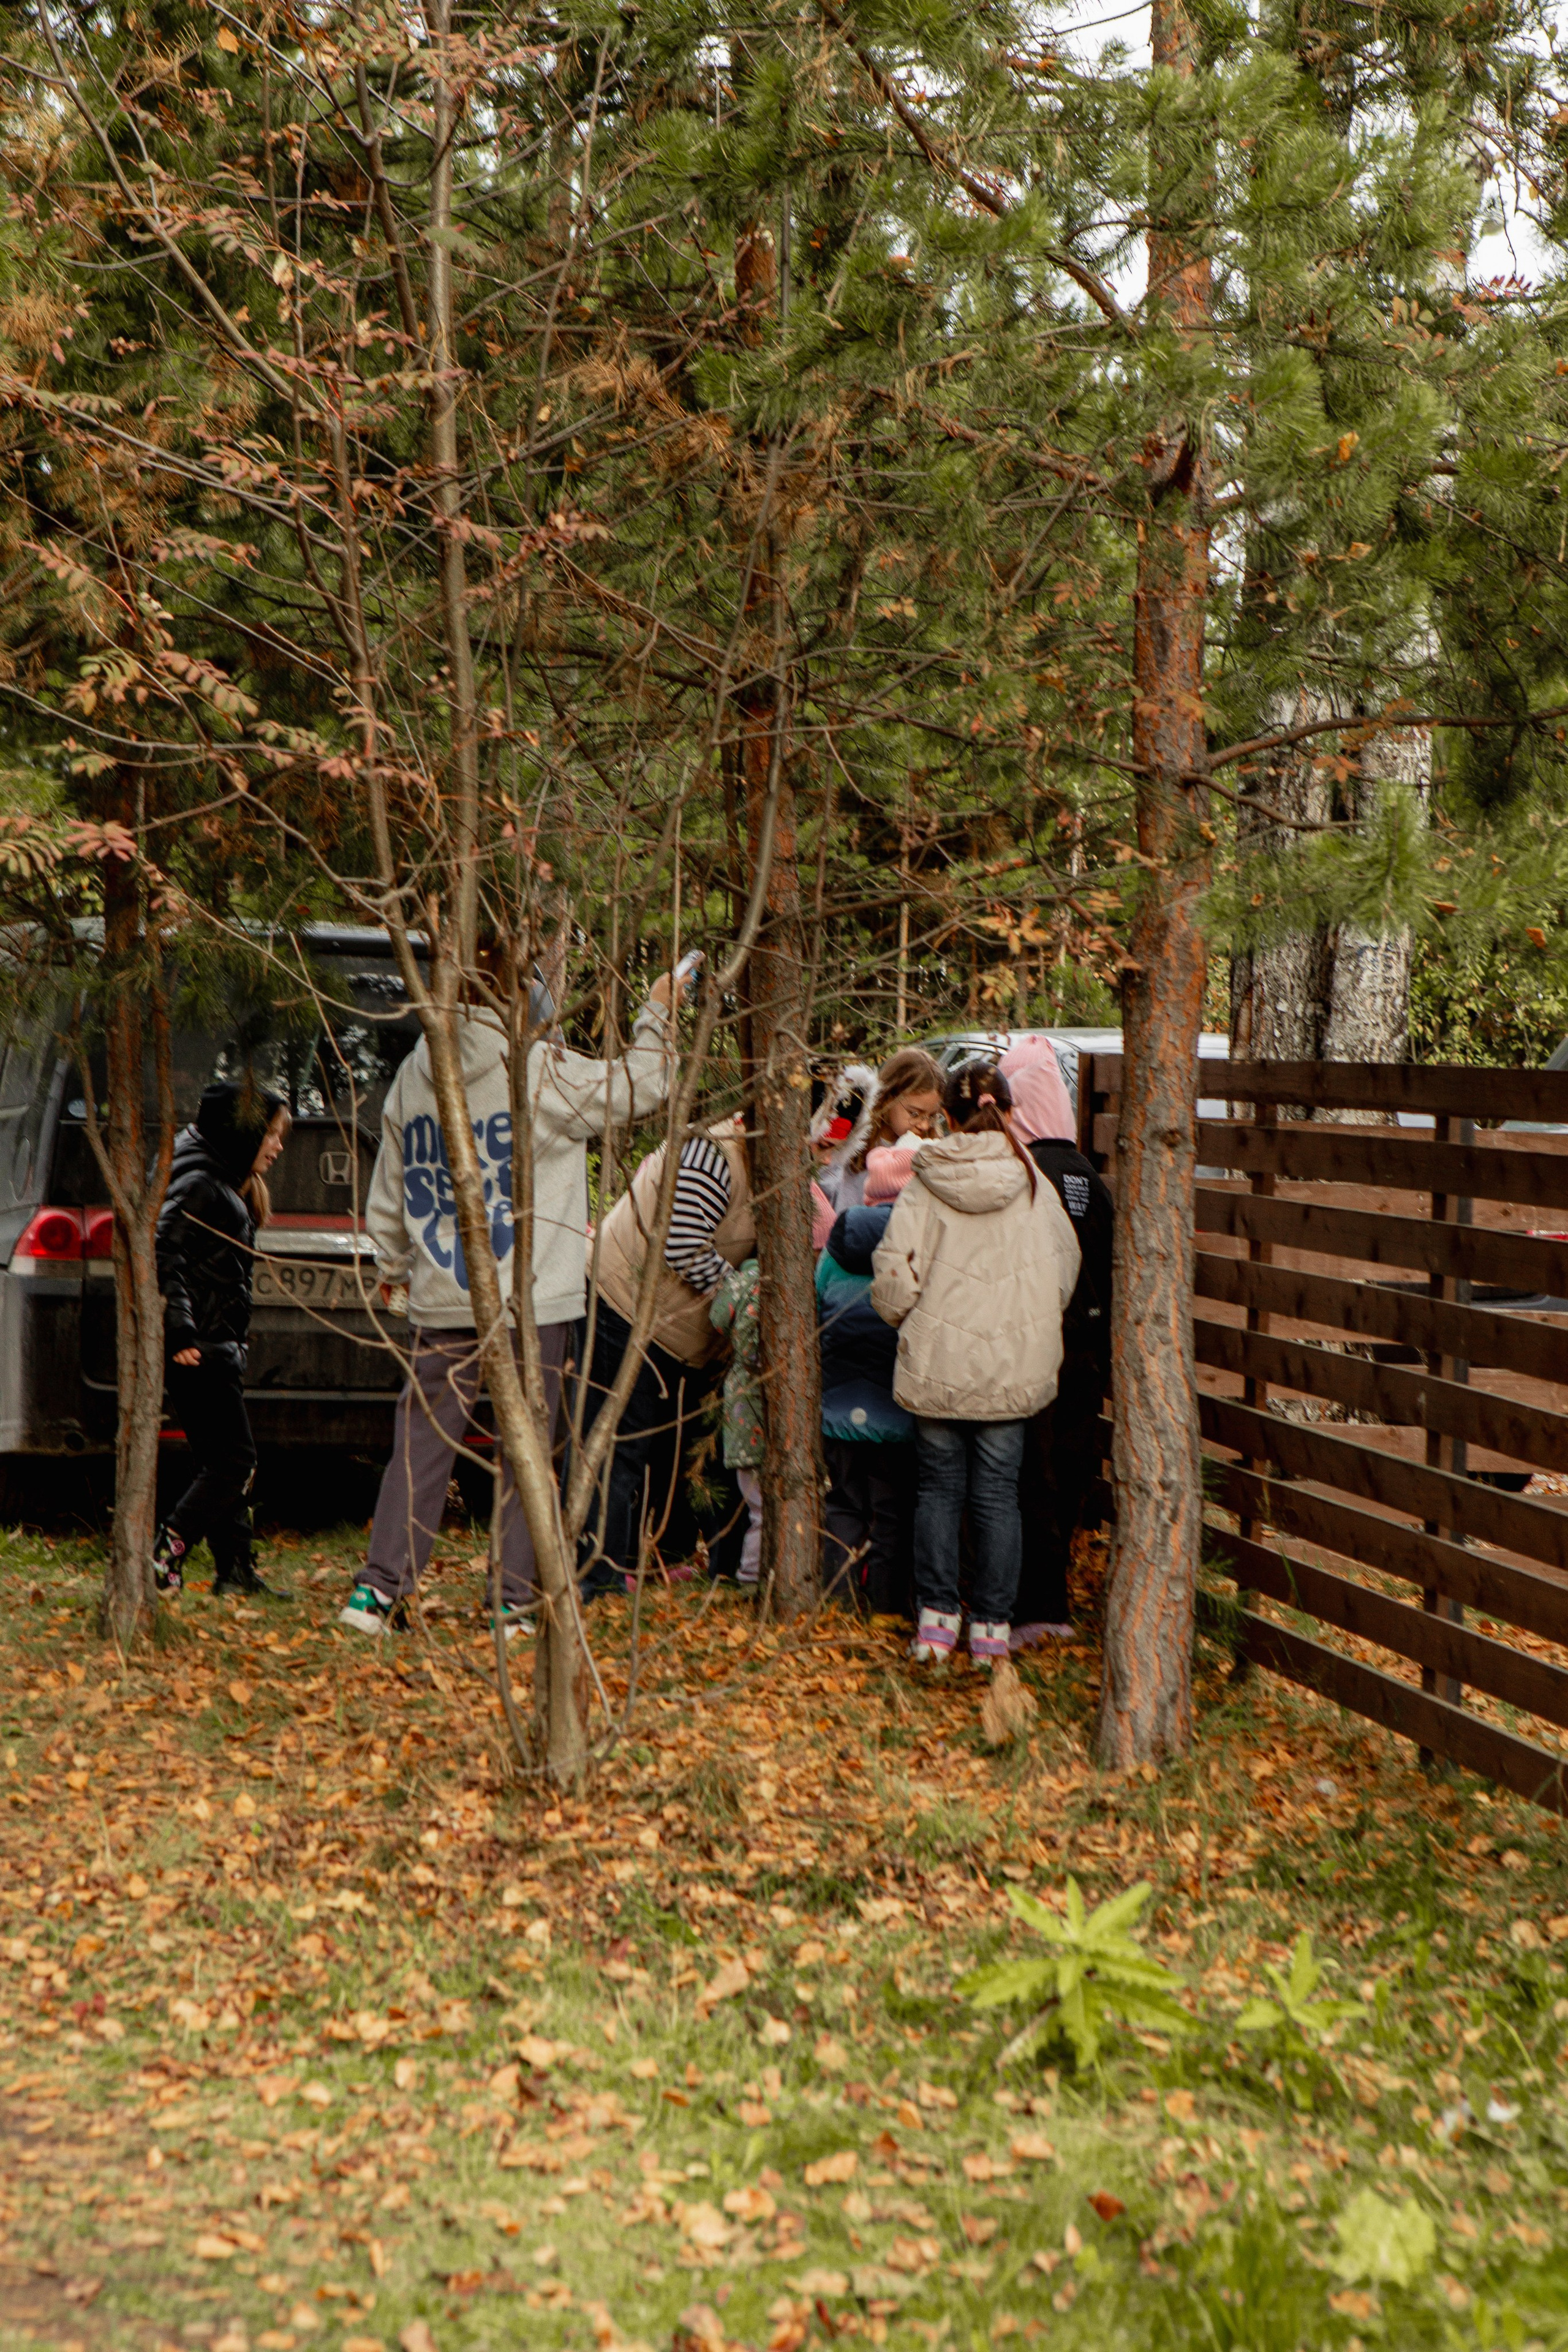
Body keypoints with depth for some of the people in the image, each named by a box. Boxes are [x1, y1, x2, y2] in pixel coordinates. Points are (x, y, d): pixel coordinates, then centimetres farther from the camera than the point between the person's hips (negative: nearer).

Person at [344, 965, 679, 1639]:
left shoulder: (412, 1078, 7)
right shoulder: (542, 1073, -9)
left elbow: (388, 1192, 17)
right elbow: (640, 1086, -1)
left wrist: (391, 1264, 32)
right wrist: (657, 1014, 14)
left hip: (441, 1303, 4)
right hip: (530, 1302, -4)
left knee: (421, 1442, 9)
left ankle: (378, 1588, 8)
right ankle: (514, 1602, 7)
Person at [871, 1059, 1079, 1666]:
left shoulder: (923, 1184, -7)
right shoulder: (1034, 1186, -2)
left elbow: (894, 1272, -10)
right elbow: (1064, 1272, 7)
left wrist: (905, 1319, 11)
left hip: (935, 1364, 0)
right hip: (1012, 1366, 1)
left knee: (939, 1487, 12)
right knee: (997, 1492, 8)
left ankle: (935, 1616, 11)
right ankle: (992, 1626, 10)